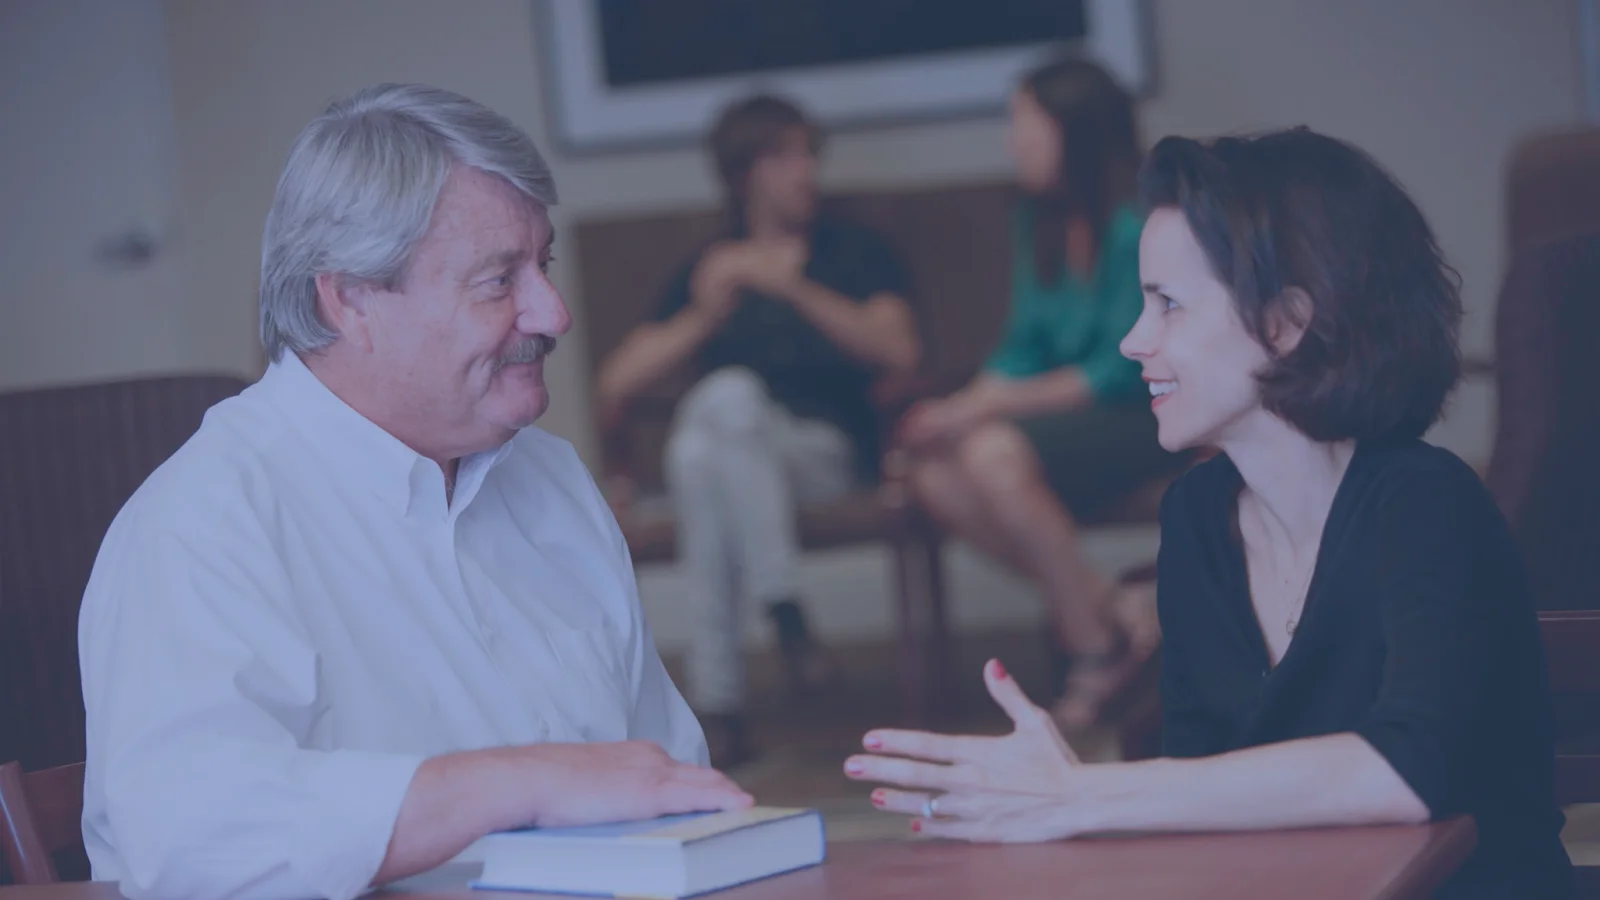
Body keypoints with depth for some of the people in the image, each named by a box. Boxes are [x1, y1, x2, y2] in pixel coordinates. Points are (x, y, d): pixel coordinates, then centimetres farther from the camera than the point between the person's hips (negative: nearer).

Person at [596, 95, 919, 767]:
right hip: (732, 462, 2)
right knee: (696, 449, -35)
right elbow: (615, 388, 7)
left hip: (827, 453, -2)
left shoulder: (853, 252, 16)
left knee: (726, 397, -34)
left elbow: (898, 352, -4)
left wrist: (794, 288, -12)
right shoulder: (706, 272, 19)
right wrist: (703, 318, -7)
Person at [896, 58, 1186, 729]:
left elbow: (1121, 371, -18)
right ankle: (1109, 613, -7)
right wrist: (960, 409, -7)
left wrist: (987, 407, -19)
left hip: (1143, 421, -8)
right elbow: (1022, 351, 12)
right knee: (936, 475, -17)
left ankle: (1095, 649, -14)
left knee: (995, 454, -31)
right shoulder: (1038, 222, 9)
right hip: (1070, 413, 8)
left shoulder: (1137, 226, -16)